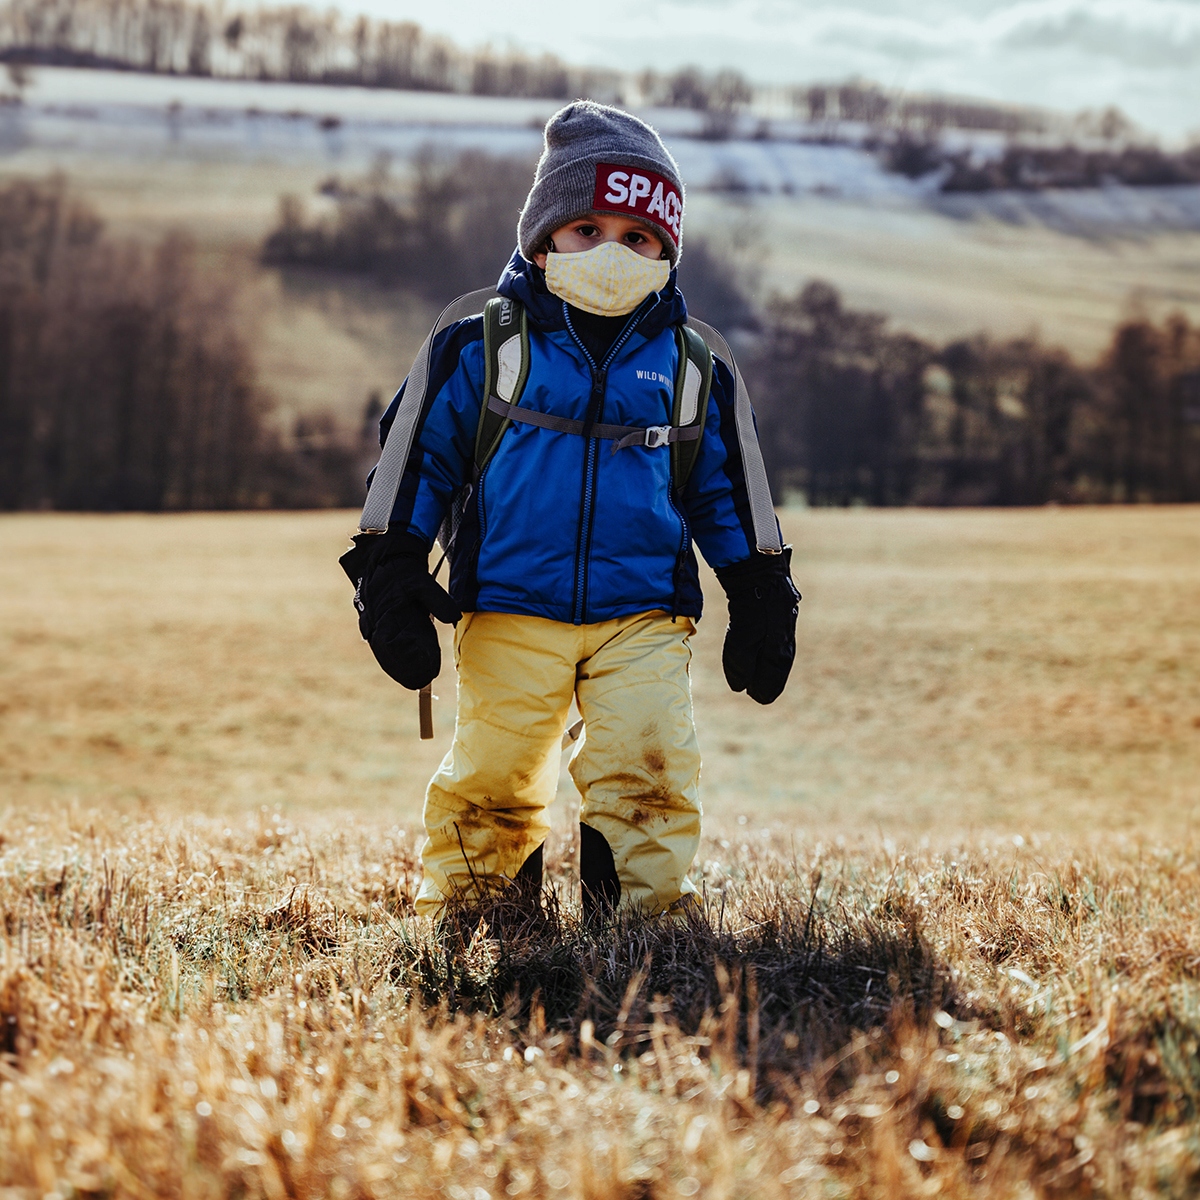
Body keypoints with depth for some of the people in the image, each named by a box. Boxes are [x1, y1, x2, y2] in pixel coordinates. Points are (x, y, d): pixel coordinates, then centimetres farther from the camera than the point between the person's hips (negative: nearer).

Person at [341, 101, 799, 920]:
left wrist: (762, 606, 15)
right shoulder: (479, 350, 3)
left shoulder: (690, 369, 10)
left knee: (649, 765, -12)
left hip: (644, 616, 1)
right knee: (492, 774, -2)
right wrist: (392, 587, 2)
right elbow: (415, 465, 7)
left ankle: (647, 907, 3)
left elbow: (727, 494, 18)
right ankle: (468, 905, 19)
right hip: (510, 614, -1)